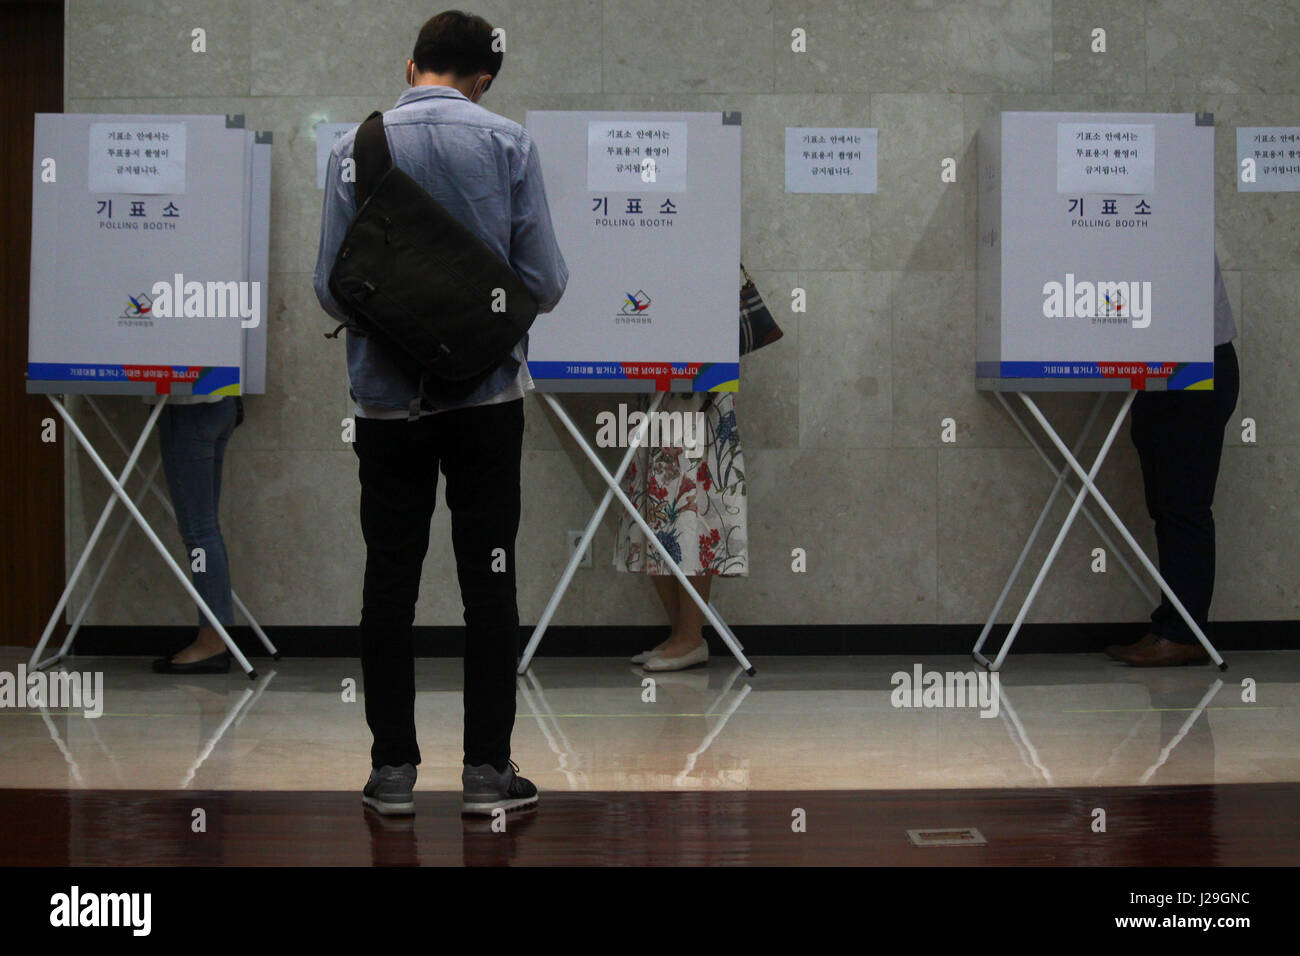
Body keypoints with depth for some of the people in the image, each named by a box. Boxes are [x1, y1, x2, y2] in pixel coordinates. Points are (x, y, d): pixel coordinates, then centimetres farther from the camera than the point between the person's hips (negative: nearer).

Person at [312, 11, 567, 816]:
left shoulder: (356, 147, -1)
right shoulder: (509, 143, -4)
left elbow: (333, 289, -3)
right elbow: (545, 281, -6)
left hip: (388, 395, 1)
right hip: (488, 391, -1)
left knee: (391, 580, 8)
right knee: (489, 580, 5)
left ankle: (394, 767, 11)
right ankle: (487, 769, 7)